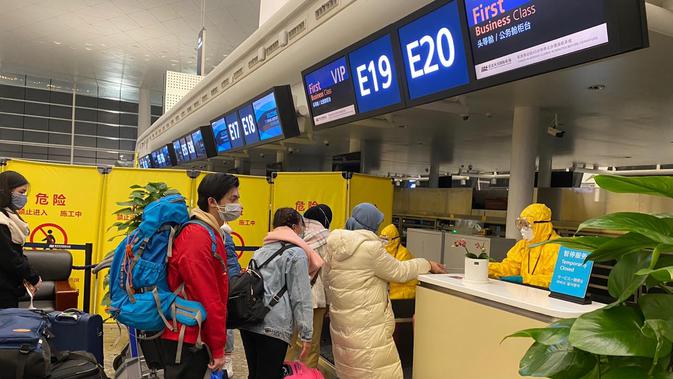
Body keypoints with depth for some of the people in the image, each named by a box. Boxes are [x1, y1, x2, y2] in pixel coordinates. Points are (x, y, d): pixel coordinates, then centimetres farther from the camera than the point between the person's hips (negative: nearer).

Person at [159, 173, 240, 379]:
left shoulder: (207, 234, 11)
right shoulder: (199, 237, -21)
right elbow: (208, 299, -23)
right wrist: (218, 348, -16)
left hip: (195, 337, 10)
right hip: (186, 340, -10)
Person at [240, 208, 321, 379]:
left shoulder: (260, 251, 17)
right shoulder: (296, 253, -3)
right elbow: (301, 298, -7)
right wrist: (306, 334, -5)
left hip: (248, 323, 7)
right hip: (274, 327, -7)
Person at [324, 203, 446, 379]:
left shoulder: (335, 247, 5)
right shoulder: (370, 248, -18)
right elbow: (399, 271, -7)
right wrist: (428, 264, 7)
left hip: (341, 322, 8)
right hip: (366, 326, -8)